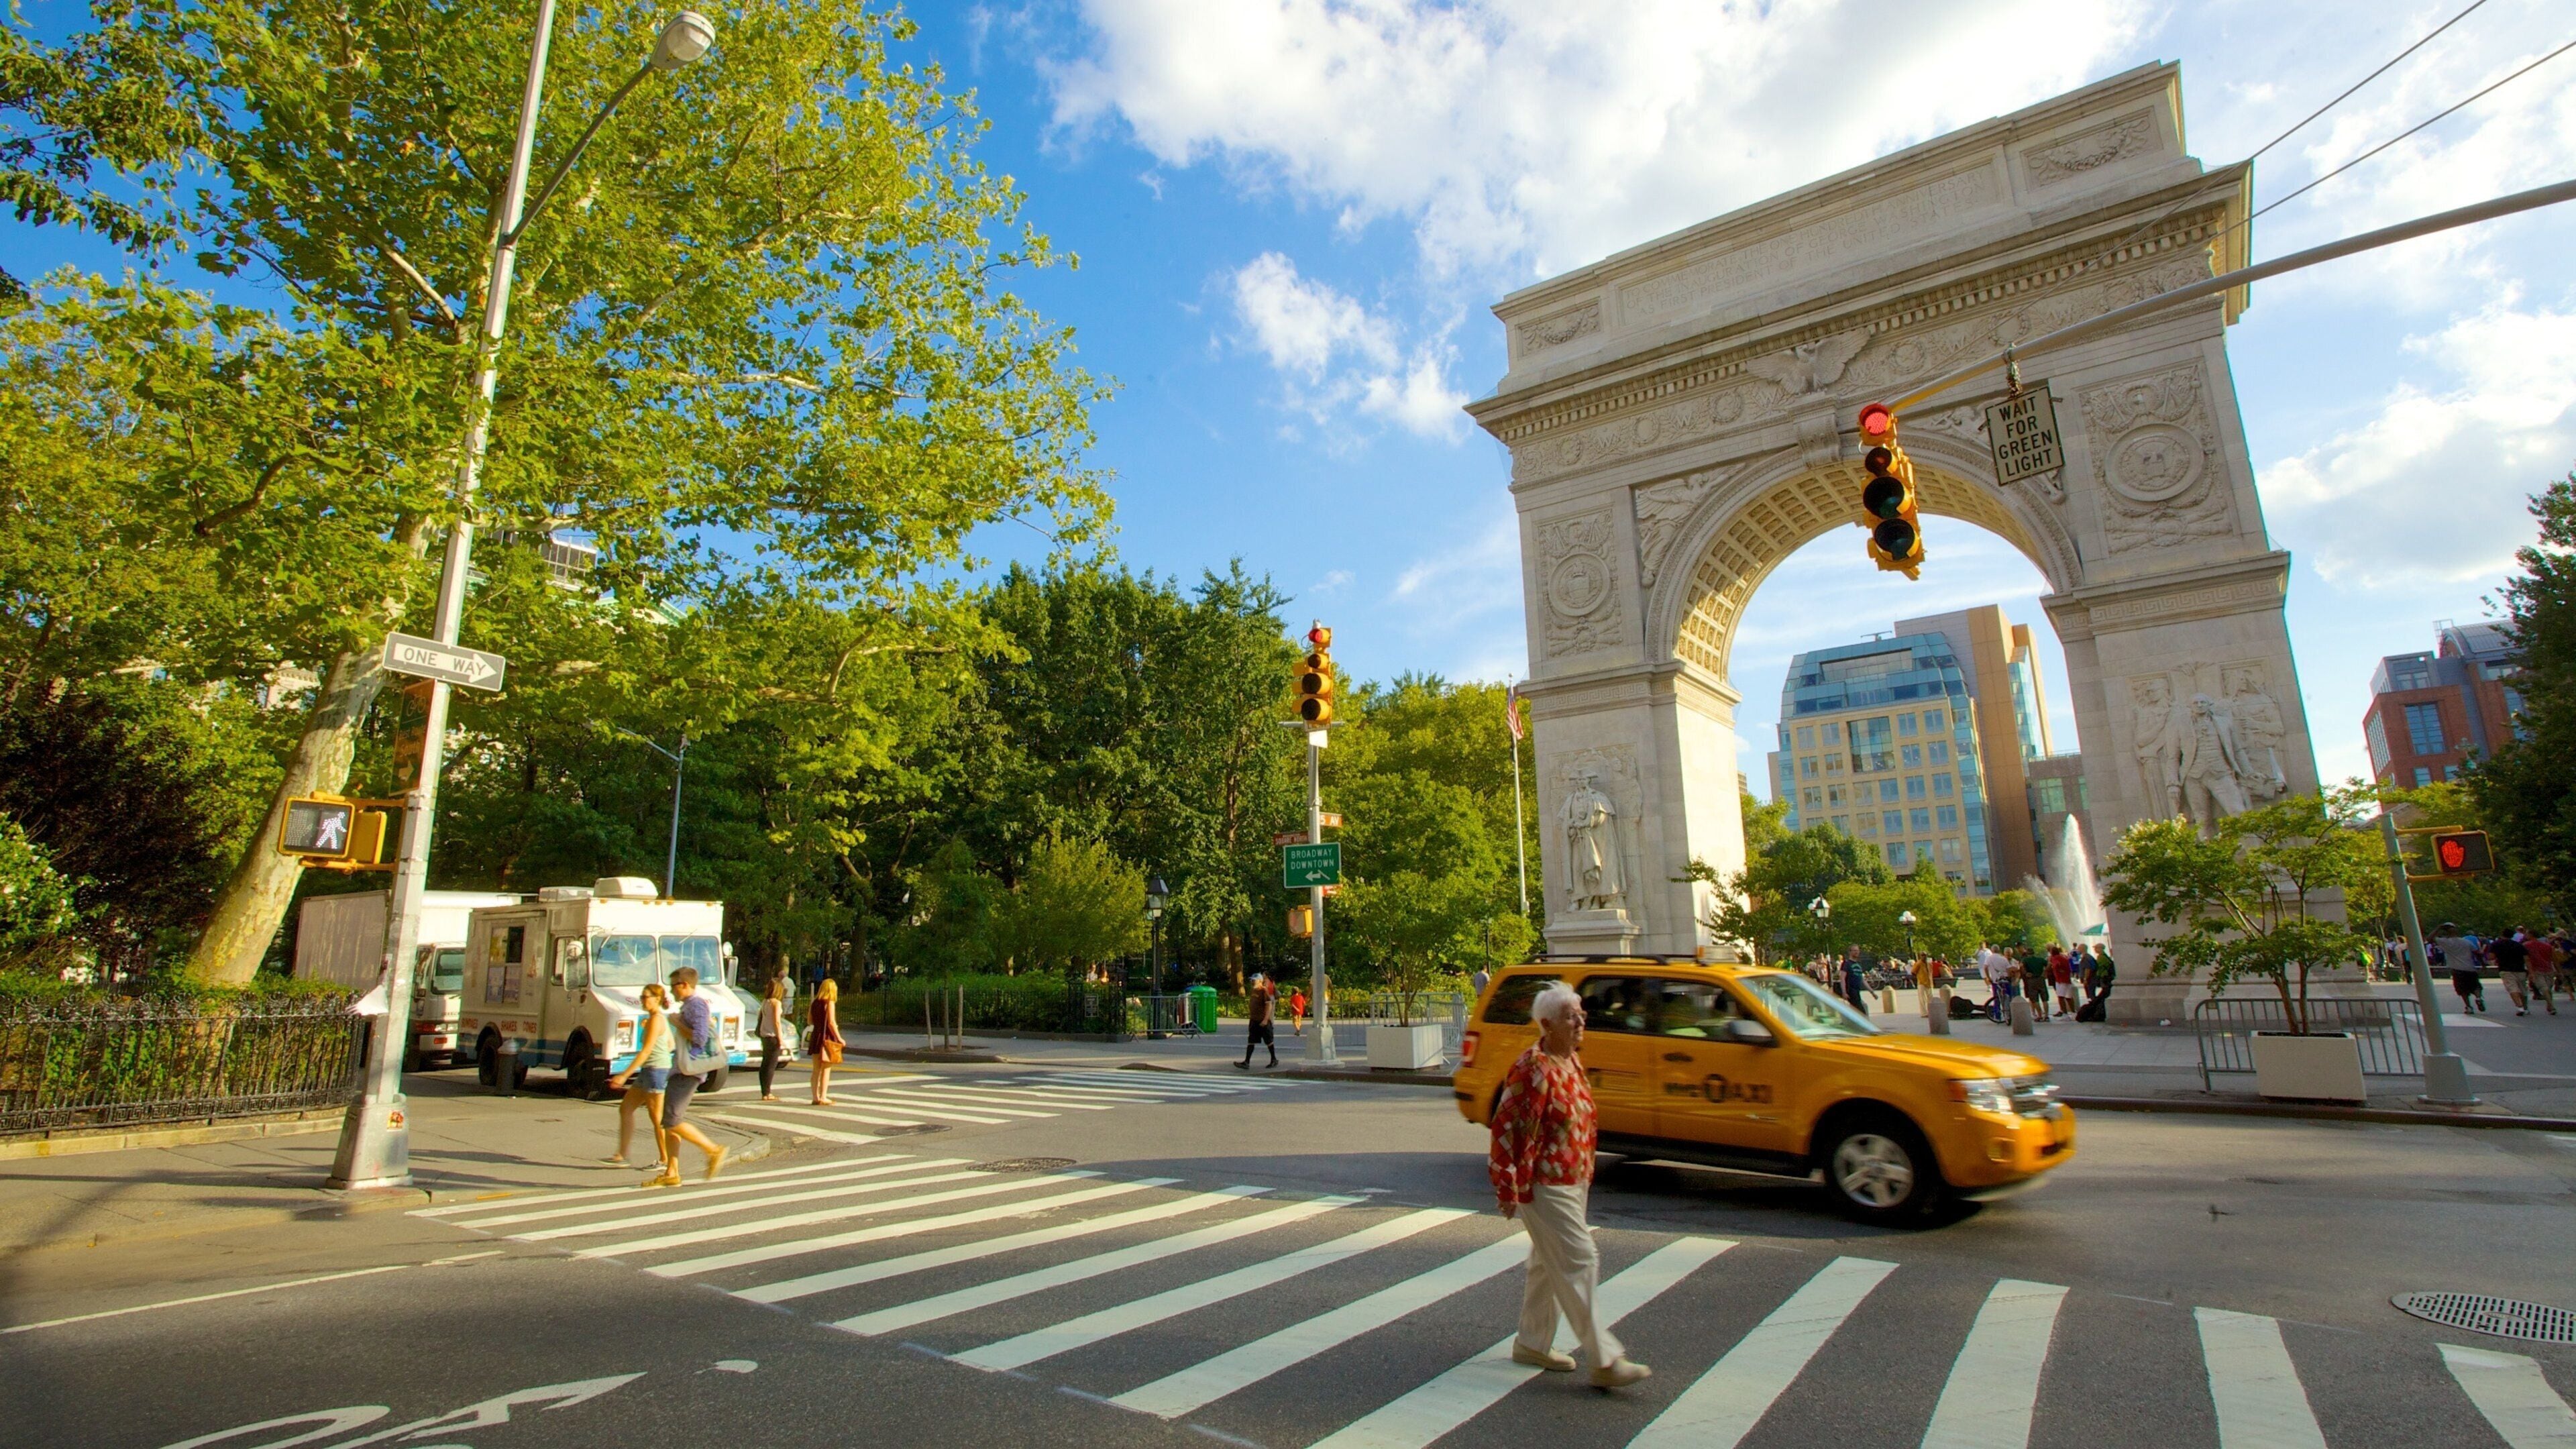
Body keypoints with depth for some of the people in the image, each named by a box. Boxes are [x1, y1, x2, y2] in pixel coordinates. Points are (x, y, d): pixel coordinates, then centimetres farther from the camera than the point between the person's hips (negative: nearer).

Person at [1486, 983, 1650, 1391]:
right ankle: (1605, 1360, 2)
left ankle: (1532, 1345, 30)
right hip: (1545, 1186, -9)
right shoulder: (1533, 1070, -22)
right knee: (1580, 1262, -7)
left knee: (1549, 1264, 17)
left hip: (1573, 1181, 9)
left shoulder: (1572, 1060, 7)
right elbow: (1508, 1129, -22)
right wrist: (1509, 1189, -19)